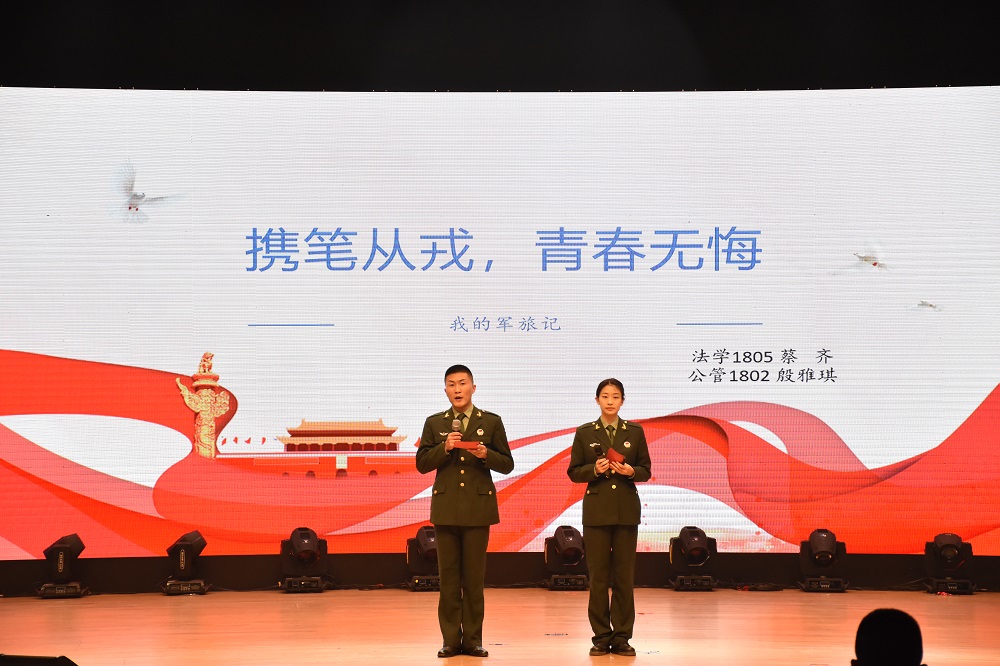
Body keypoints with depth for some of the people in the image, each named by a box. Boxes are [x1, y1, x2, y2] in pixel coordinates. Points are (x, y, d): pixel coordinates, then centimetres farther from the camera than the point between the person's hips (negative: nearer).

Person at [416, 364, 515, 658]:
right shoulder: (434, 423, 8)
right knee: (448, 577, 3)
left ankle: (473, 639, 7)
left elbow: (507, 465, 4)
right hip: (446, 507, 1)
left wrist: (486, 454, -15)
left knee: (474, 577, 1)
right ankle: (451, 639, 7)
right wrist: (444, 448, -13)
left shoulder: (491, 422, 5)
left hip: (478, 507, -1)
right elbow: (422, 464, 3)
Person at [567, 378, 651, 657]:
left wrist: (630, 471, -13)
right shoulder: (585, 433, 3)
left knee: (624, 576, 1)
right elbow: (573, 472, 4)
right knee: (598, 576, 0)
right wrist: (594, 469, -14)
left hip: (626, 510, 1)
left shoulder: (635, 432, 5)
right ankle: (601, 637, 7)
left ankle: (621, 637, 8)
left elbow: (646, 471, 8)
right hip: (597, 510, -1)